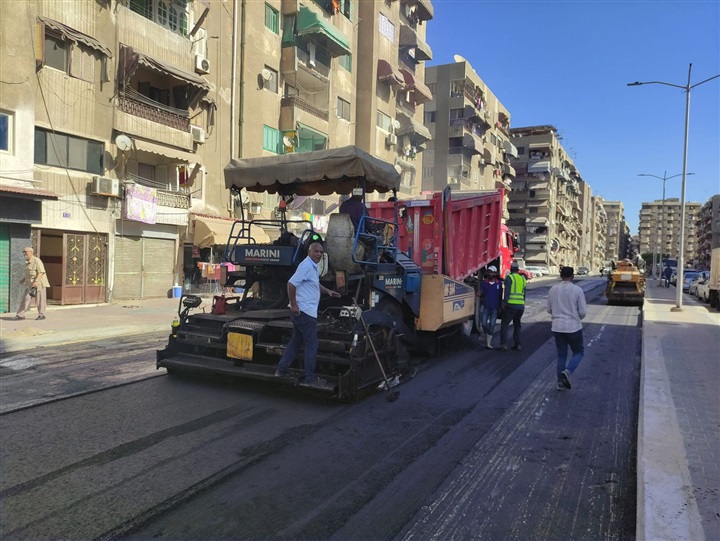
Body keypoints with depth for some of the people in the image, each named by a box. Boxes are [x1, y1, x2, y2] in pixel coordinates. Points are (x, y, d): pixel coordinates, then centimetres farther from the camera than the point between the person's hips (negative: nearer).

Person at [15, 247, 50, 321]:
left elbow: (41, 272, -20)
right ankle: (20, 315, 2)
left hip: (39, 283, -8)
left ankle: (41, 315, 12)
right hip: (30, 284, 8)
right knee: (25, 298, 1)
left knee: (40, 300, 1)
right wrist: (24, 279, 14)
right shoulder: (27, 262, 13)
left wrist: (36, 281, -29)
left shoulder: (36, 261, -14)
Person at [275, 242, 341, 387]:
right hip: (305, 312, -11)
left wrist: (328, 291, 19)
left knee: (295, 341, 18)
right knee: (312, 345, -3)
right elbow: (291, 283, -25)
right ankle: (311, 378, 4)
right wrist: (293, 305, -24)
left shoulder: (313, 266, 16)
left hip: (304, 312, 11)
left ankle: (281, 370, 25)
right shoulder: (307, 266, -17)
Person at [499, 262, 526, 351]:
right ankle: (517, 344, 17)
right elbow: (524, 293, 20)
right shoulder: (523, 279, 16)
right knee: (517, 325, 18)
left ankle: (504, 344, -8)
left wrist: (504, 302, -12)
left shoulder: (509, 277, -3)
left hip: (511, 305, -6)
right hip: (521, 306, 6)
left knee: (504, 324, -1)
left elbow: (507, 291, -13)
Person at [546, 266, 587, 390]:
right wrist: (578, 317, 12)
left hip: (557, 327, 3)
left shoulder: (553, 289, -1)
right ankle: (567, 372, -9)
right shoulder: (577, 290, -11)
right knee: (578, 352, 15)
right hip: (573, 326, -3)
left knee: (561, 354, 15)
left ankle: (560, 382, 15)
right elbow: (583, 311, -9)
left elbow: (549, 309, 5)